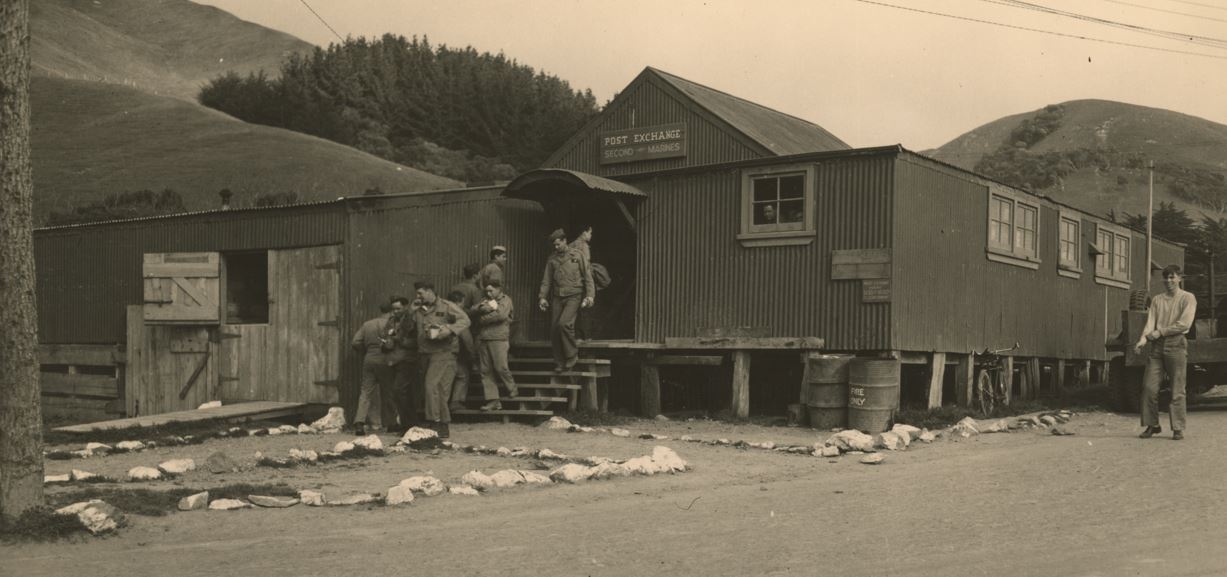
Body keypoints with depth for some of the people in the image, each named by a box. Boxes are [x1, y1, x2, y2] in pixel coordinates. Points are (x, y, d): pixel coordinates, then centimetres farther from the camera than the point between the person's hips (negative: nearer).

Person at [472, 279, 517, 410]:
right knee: (486, 371, 1)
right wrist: (482, 307, -10)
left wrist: (483, 319, -5)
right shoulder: (486, 301, 21)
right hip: (483, 339, 6)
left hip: (499, 339, -6)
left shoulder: (505, 300, 2)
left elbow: (501, 315, -16)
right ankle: (493, 400, 2)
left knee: (501, 367, -9)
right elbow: (472, 310, 10)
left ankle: (512, 389, 17)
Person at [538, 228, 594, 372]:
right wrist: (542, 297, 1)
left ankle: (572, 355, -4)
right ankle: (559, 363, 10)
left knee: (564, 323, -23)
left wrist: (590, 295, -7)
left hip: (574, 296, -4)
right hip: (557, 297, 4)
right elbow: (546, 281, 13)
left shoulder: (577, 256, 3)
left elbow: (588, 277, 2)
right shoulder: (552, 259, 12)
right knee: (554, 329, -1)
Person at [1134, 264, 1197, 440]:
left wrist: (1160, 332, -10)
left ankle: (1178, 428, 1)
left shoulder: (1187, 298, 5)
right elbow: (1150, 322, 5)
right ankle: (1152, 425, 7)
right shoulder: (1157, 299, 16)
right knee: (1149, 387, -3)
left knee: (1177, 389, -4)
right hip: (1157, 346, 4)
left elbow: (1184, 324, -7)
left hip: (1176, 344, -4)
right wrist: (1143, 338, -13)